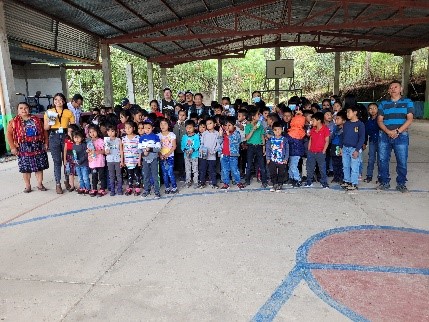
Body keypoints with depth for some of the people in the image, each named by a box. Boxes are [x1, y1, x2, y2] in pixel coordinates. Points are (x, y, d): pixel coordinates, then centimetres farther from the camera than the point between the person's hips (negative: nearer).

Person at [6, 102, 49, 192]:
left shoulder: (36, 119, 9)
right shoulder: (14, 121, 1)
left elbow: (44, 131, 10)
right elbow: (9, 134, -2)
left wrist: (46, 143, 2)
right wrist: (13, 147, -9)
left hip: (38, 146, 2)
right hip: (24, 148, -2)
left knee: (39, 166, 6)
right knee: (26, 168, 3)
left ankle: (40, 184, 18)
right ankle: (27, 186, 15)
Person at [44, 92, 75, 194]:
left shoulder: (69, 112, 6)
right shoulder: (49, 112, 8)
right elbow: (45, 128, 9)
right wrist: (49, 121, -10)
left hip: (66, 136, 0)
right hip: (54, 137, 0)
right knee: (57, 161, 0)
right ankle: (58, 184, 5)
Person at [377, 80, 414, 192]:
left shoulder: (407, 102, 7)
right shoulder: (383, 104, 12)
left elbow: (410, 119, -3)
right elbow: (379, 120, 4)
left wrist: (397, 131, -14)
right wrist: (388, 131, -13)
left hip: (401, 136, -2)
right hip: (384, 136, 2)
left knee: (402, 161, -2)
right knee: (383, 160, 3)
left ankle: (401, 184, 11)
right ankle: (384, 182, 15)